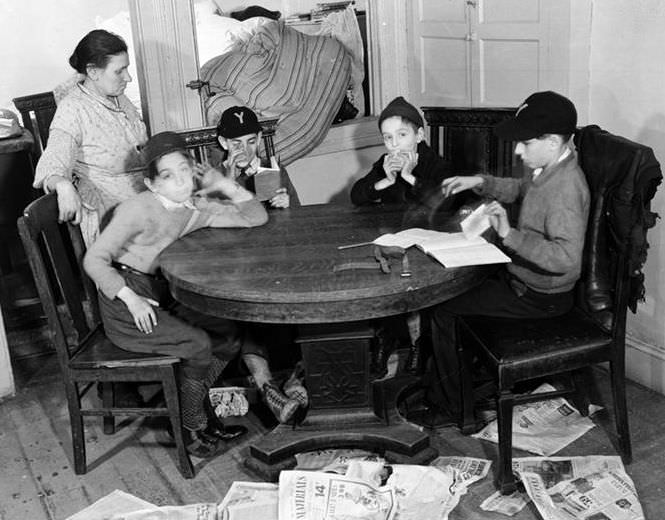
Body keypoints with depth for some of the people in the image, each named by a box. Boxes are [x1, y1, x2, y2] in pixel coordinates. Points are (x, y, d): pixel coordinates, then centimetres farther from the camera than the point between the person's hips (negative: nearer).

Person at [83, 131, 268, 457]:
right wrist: (130, 298, -26)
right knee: (198, 345, -21)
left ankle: (198, 410, 15)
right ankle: (190, 427, 1)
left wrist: (226, 186, -4)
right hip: (122, 302, -7)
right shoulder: (138, 209, -18)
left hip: (160, 295, 8)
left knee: (228, 338, -1)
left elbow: (256, 218, 4)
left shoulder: (196, 208, 2)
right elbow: (94, 260, -17)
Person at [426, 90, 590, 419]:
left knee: (443, 308, -7)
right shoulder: (548, 167, 0)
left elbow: (566, 257, -39)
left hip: (539, 296, -10)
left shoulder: (565, 187, -30)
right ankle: (438, 388, 26)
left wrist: (509, 235, -39)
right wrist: (480, 182, 7)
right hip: (521, 275, 10)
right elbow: (520, 189, 23)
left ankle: (454, 406, 13)